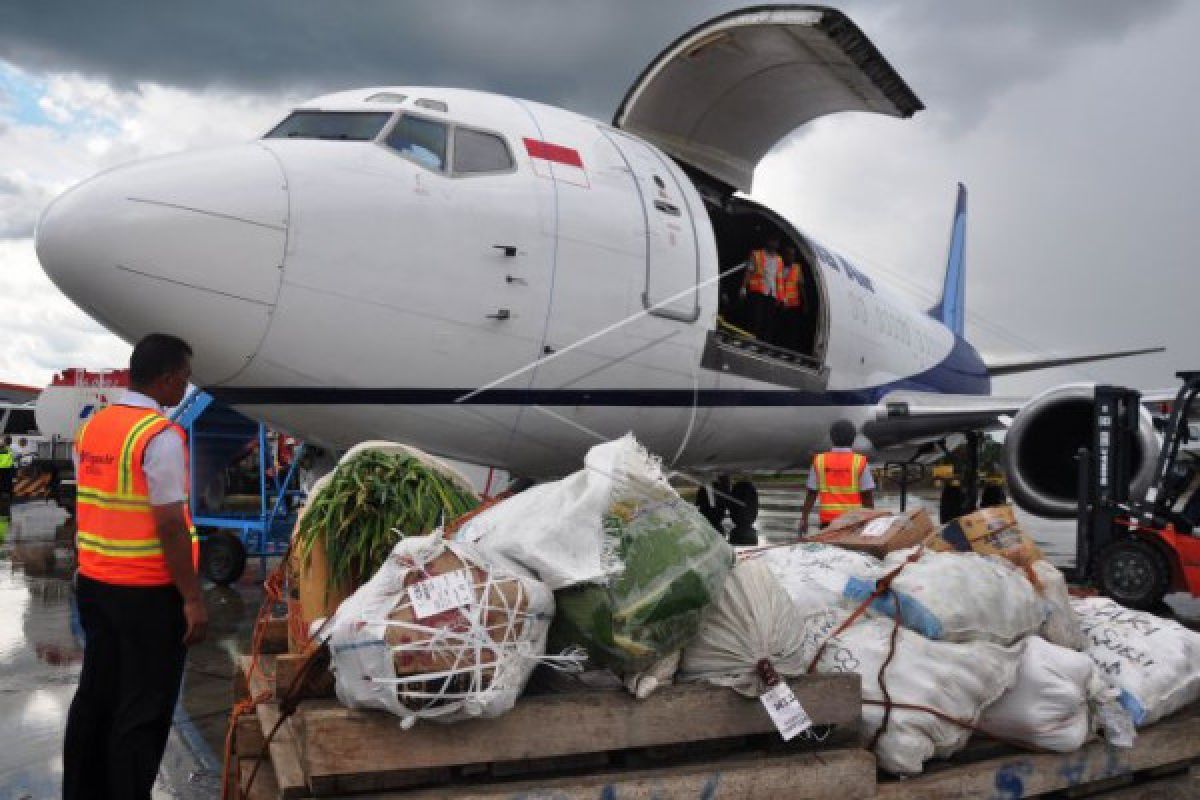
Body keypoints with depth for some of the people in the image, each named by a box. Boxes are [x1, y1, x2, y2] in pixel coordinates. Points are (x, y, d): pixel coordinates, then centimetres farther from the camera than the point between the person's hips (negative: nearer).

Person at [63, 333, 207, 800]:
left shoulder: (91, 427, 7)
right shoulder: (160, 435, -18)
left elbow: (86, 507, 12)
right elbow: (170, 527, -20)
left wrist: (96, 564, 20)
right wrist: (193, 599, -16)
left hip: (93, 583, 8)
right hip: (148, 592, -8)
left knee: (95, 697, 18)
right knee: (143, 710, 4)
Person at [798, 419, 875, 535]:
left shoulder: (819, 461, 0)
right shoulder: (860, 462, -5)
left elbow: (811, 494, 1)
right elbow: (868, 495, -5)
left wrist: (804, 519, 6)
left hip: (828, 521, 2)